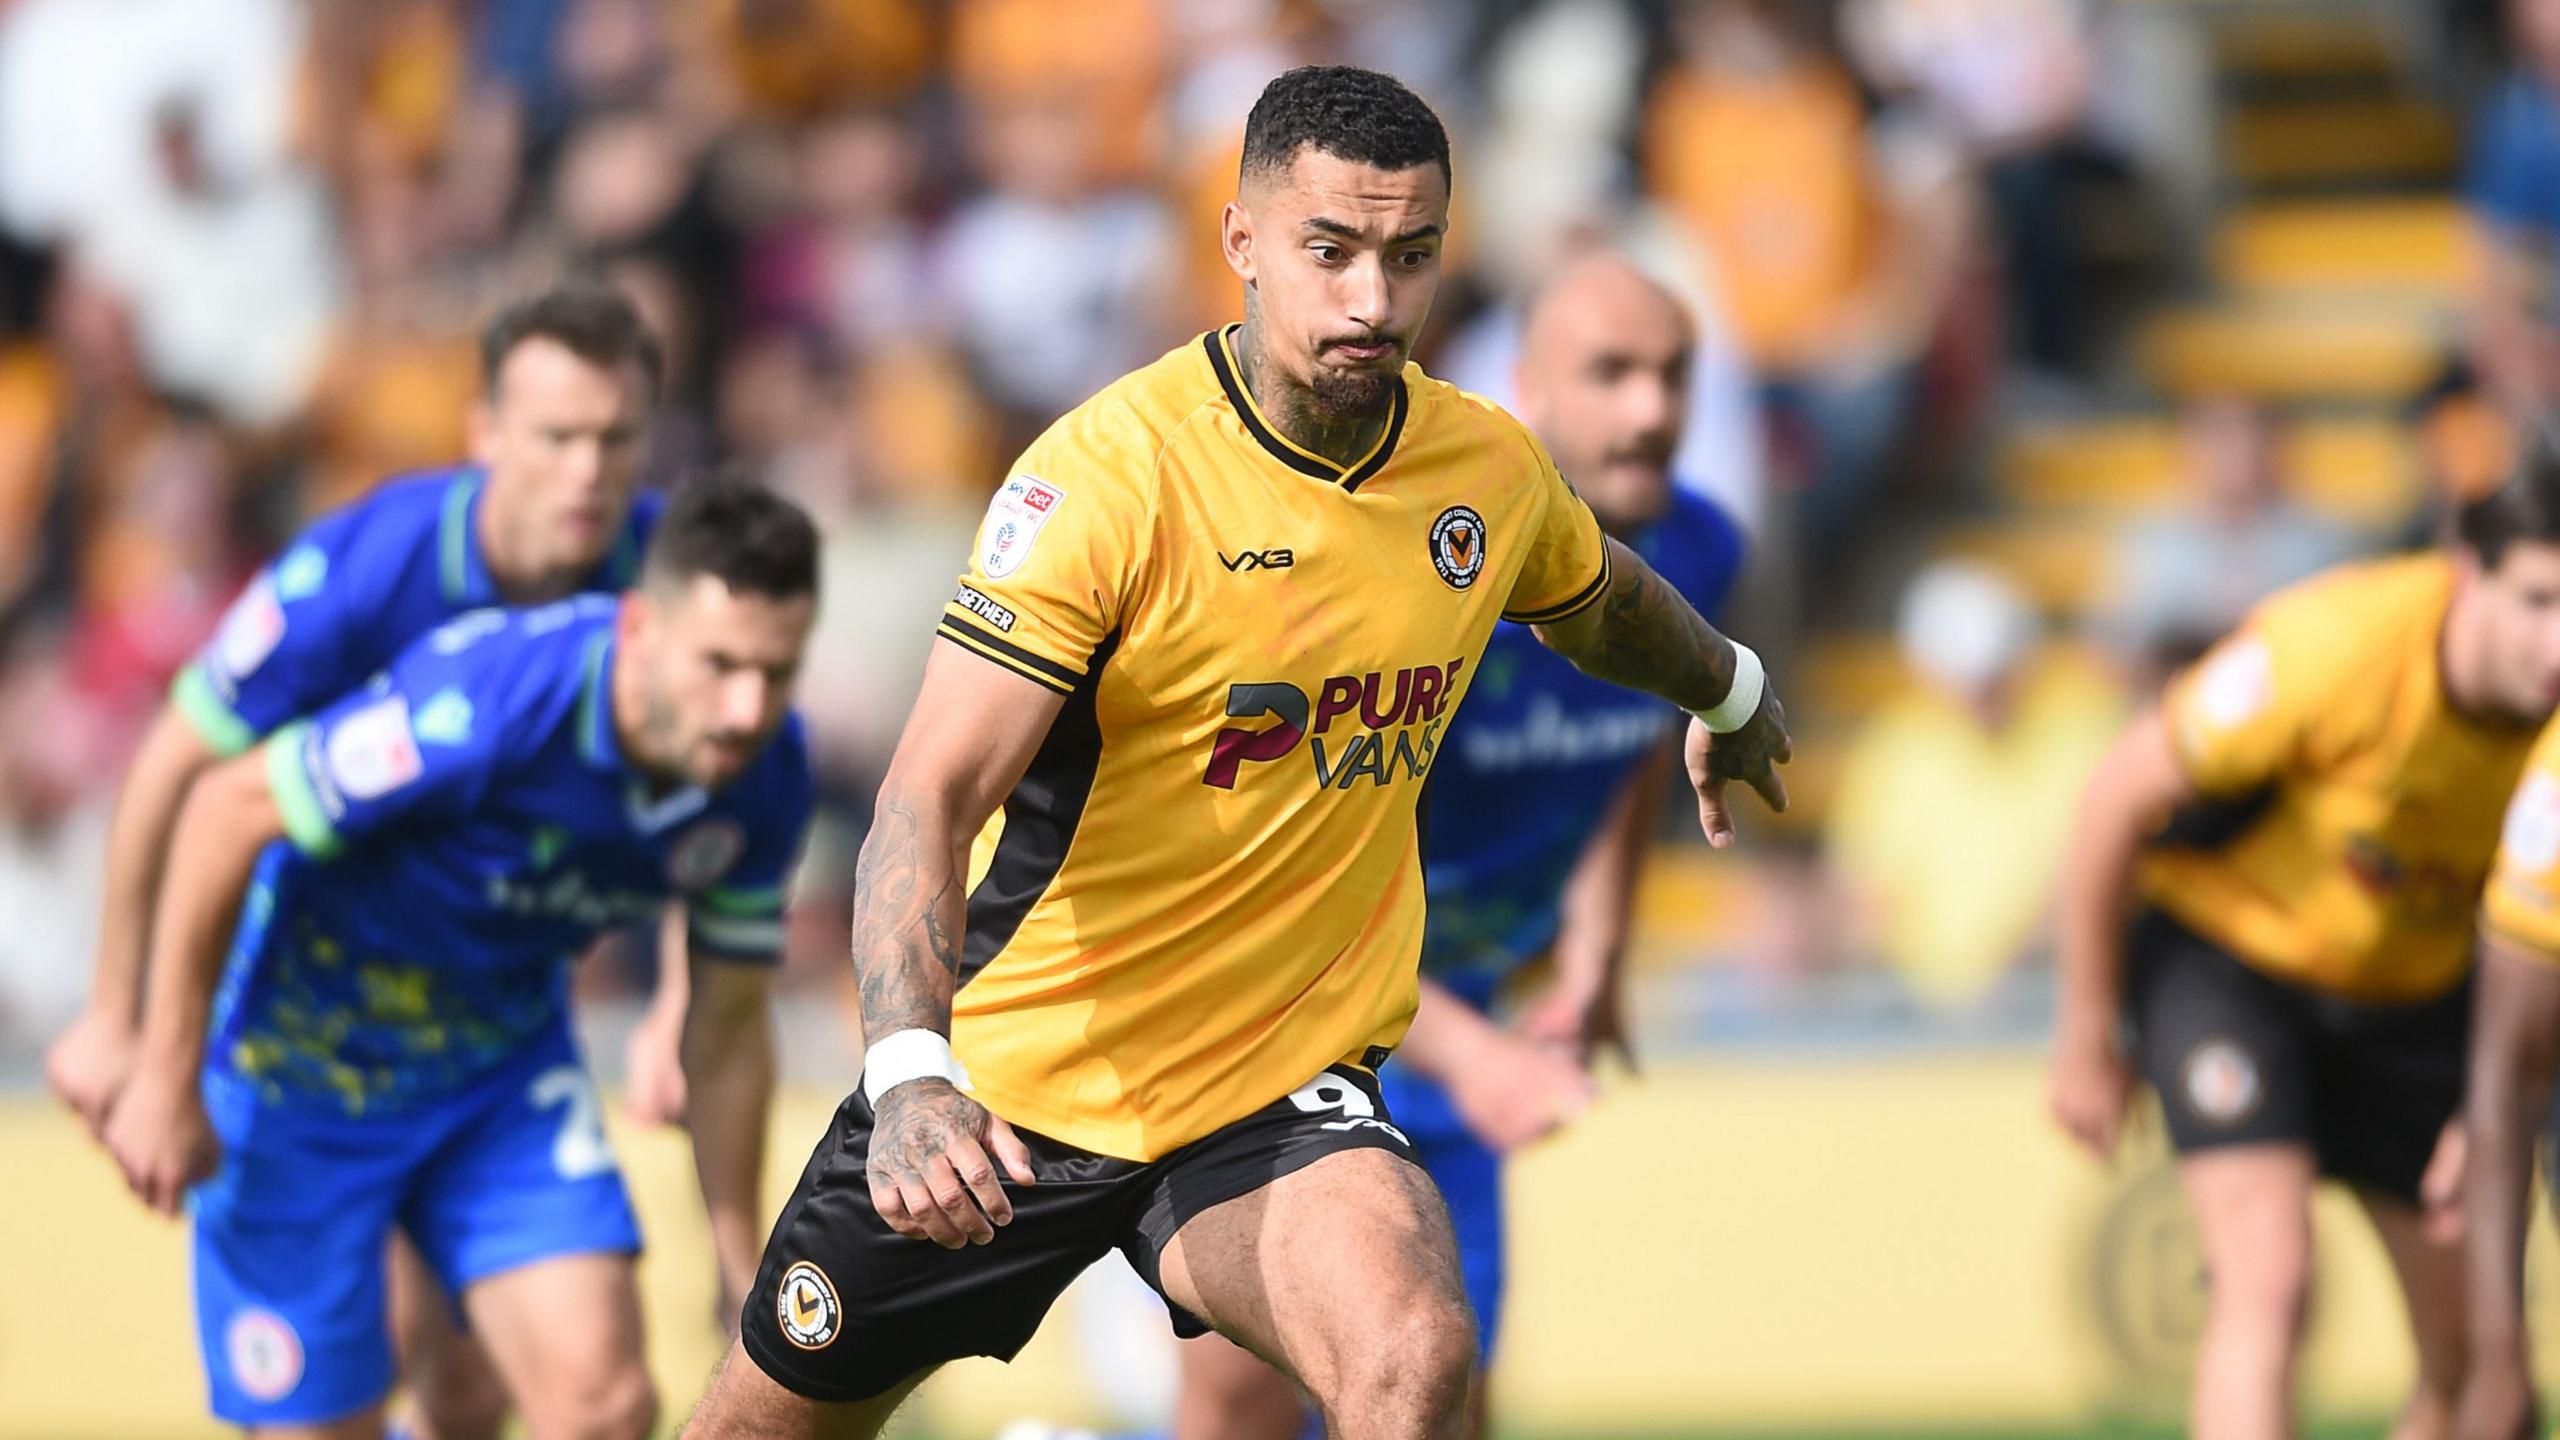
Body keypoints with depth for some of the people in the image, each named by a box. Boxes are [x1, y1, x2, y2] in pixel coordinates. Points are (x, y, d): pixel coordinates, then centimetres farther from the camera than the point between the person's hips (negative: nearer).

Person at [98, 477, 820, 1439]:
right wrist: (166, 1080, -18)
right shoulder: (490, 700, -35)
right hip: (301, 1063, -4)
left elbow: (727, 1034, 1)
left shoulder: (764, 779, -15)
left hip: (509, 1066, 4)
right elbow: (227, 809, -25)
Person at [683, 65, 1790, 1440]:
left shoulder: (1491, 471, -3)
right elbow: (930, 798, -26)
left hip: (1282, 1087, 2)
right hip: (1010, 1082, -2)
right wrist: (909, 1075, -42)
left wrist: (1730, 694, 45)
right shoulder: (1108, 473, -20)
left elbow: (1603, 602, 24)